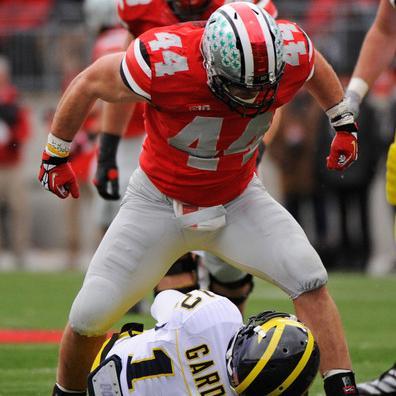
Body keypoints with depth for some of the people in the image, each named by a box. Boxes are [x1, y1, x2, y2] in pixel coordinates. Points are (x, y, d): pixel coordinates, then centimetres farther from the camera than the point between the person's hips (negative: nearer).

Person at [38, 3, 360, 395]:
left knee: (309, 281, -20)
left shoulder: (289, 52, -25)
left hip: (238, 198, 2)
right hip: (160, 199, -2)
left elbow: (317, 69, 4)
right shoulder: (163, 63, -34)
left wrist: (344, 123, 13)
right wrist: (56, 154, -2)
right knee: (90, 316, -2)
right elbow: (89, 84, -15)